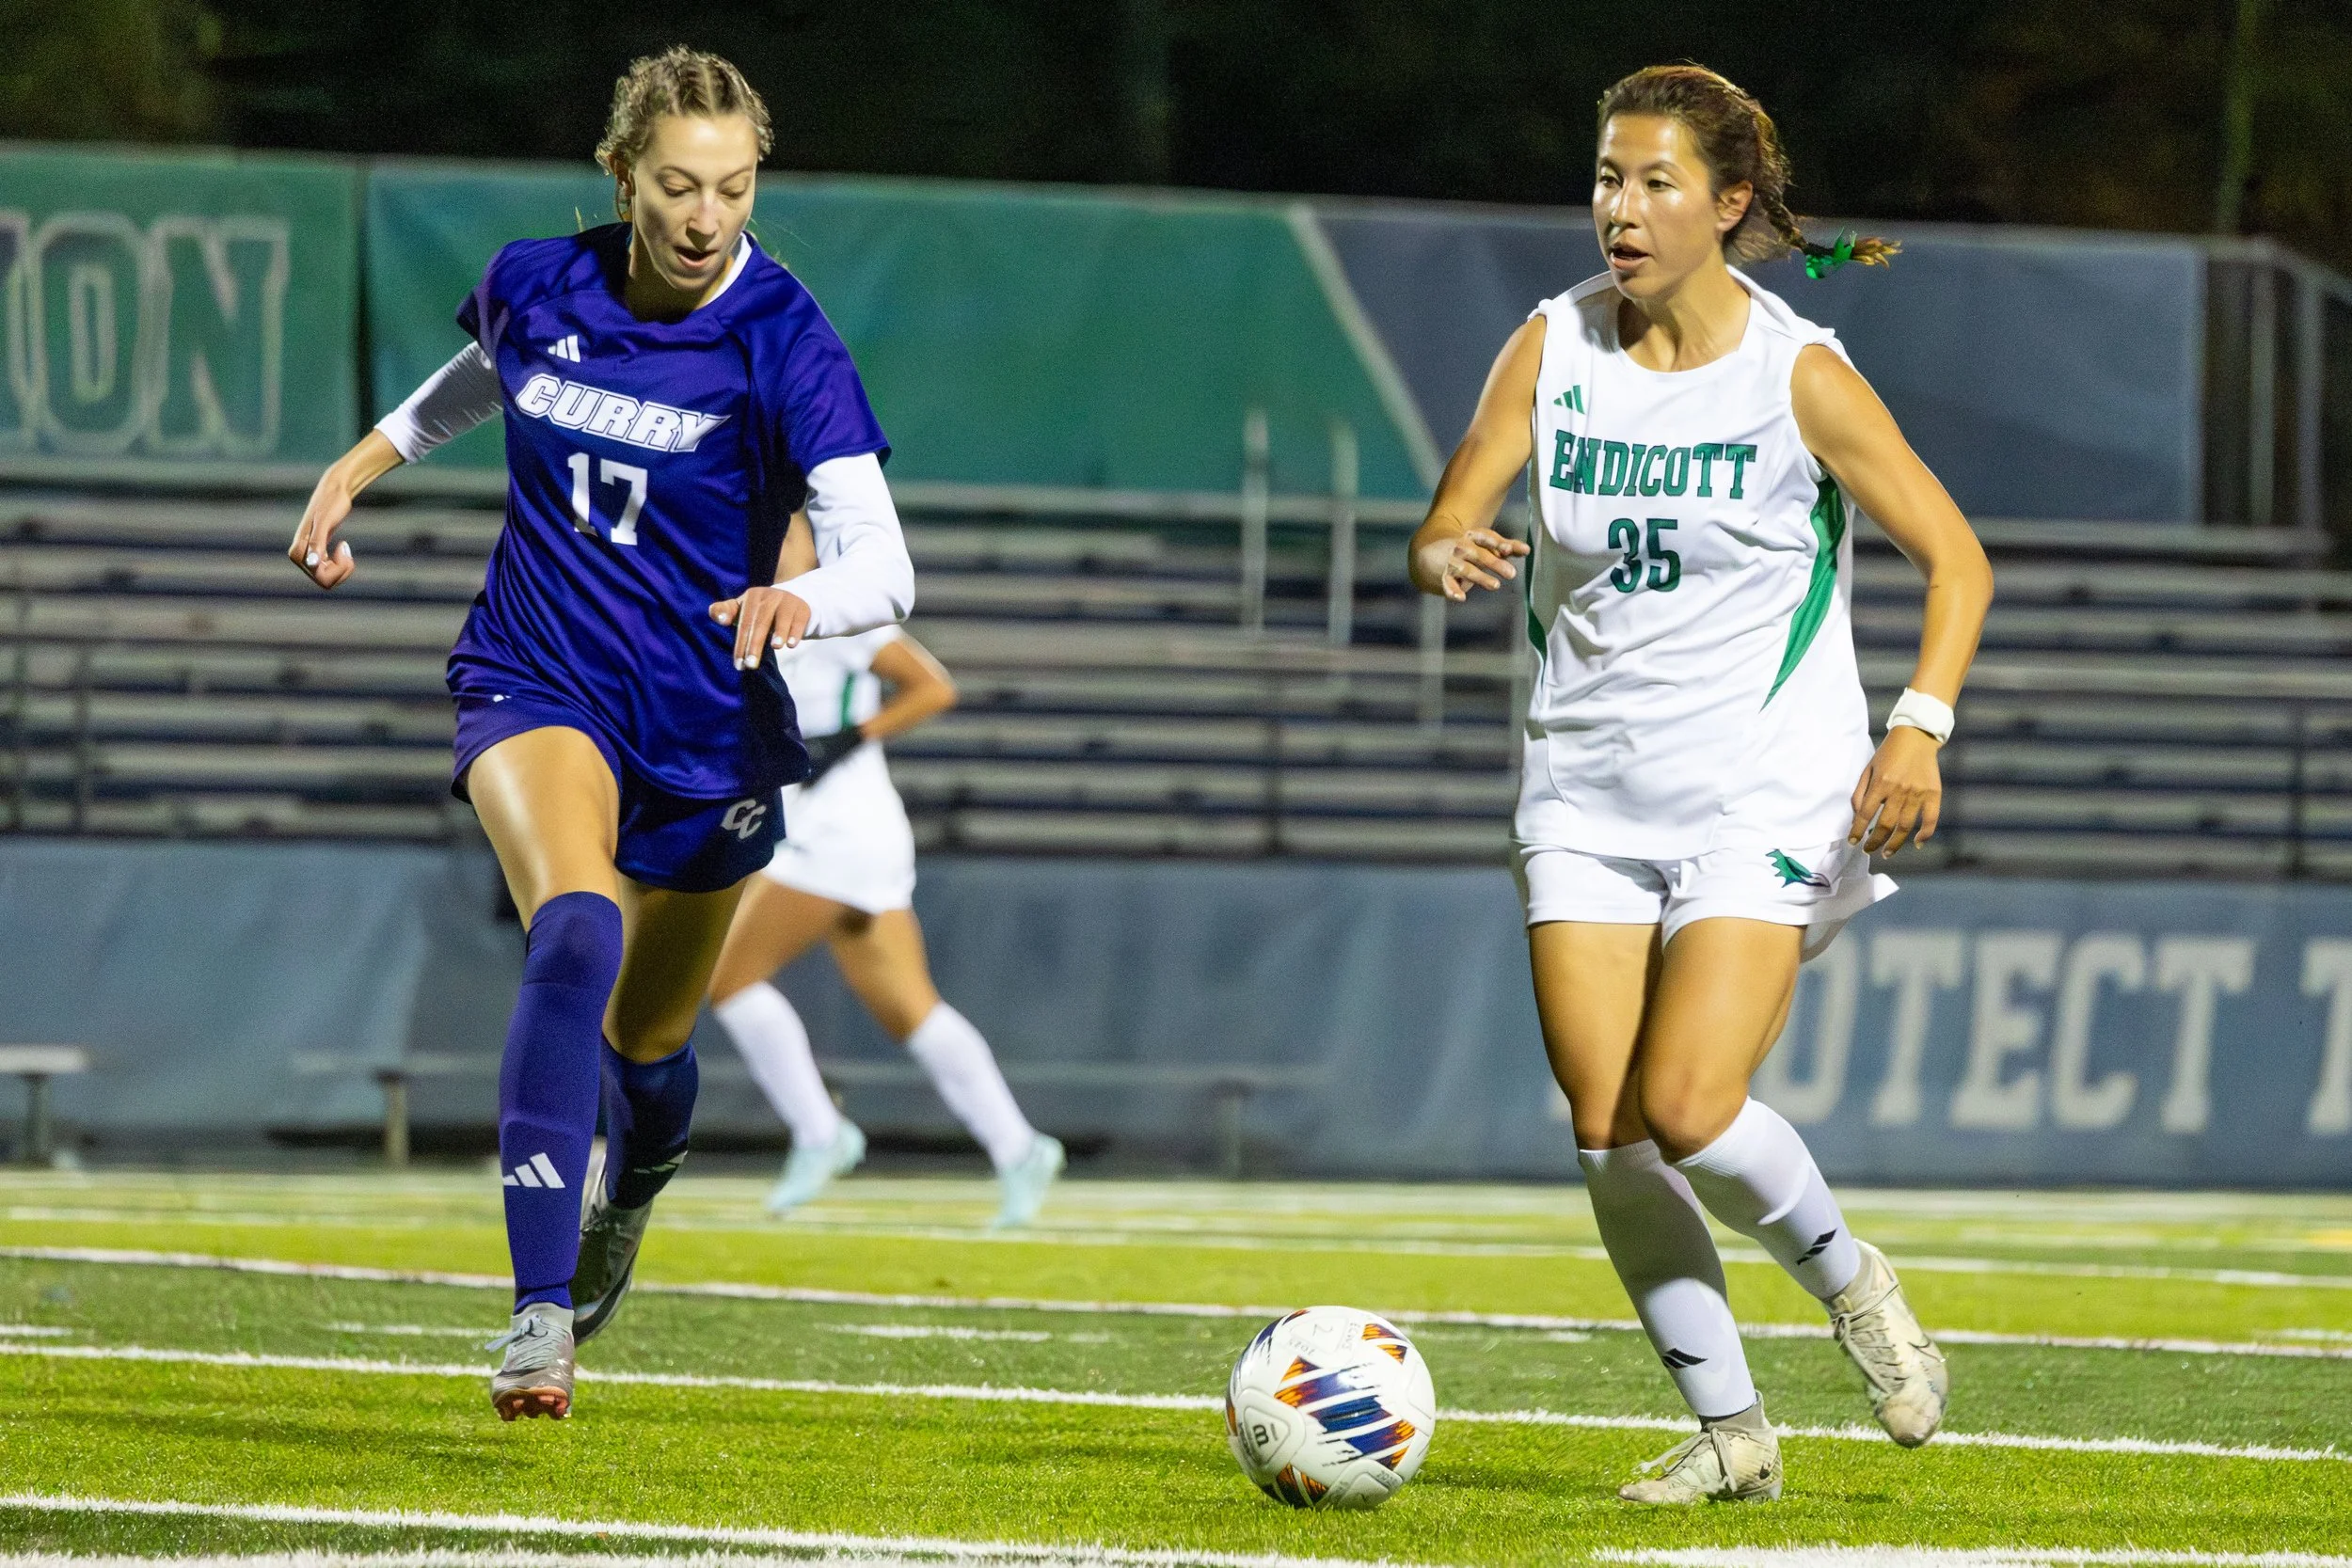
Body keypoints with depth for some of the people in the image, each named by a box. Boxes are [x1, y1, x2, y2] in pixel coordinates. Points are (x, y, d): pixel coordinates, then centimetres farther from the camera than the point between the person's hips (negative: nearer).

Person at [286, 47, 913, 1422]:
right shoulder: (539, 289, -5)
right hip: (539, 687, 0)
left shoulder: (785, 348, -17)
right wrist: (360, 466, 18)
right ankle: (541, 1317, -35)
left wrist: (803, 600, -45)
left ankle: (629, 1198, 56)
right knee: (577, 932, -31)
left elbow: (884, 565, -25)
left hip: (707, 729, 0)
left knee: (645, 1042, 16)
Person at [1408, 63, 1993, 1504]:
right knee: (1607, 1129, -4)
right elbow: (1445, 531, -2)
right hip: (1588, 787, 4)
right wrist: (1447, 556, -26)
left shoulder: (1799, 374, -8)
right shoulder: (1556, 347, 1)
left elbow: (1956, 559, -4)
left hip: (1763, 790, -4)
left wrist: (1920, 727, -18)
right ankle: (1730, 1430, 10)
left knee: (1687, 1105, -18)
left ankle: (1844, 1277, 11)